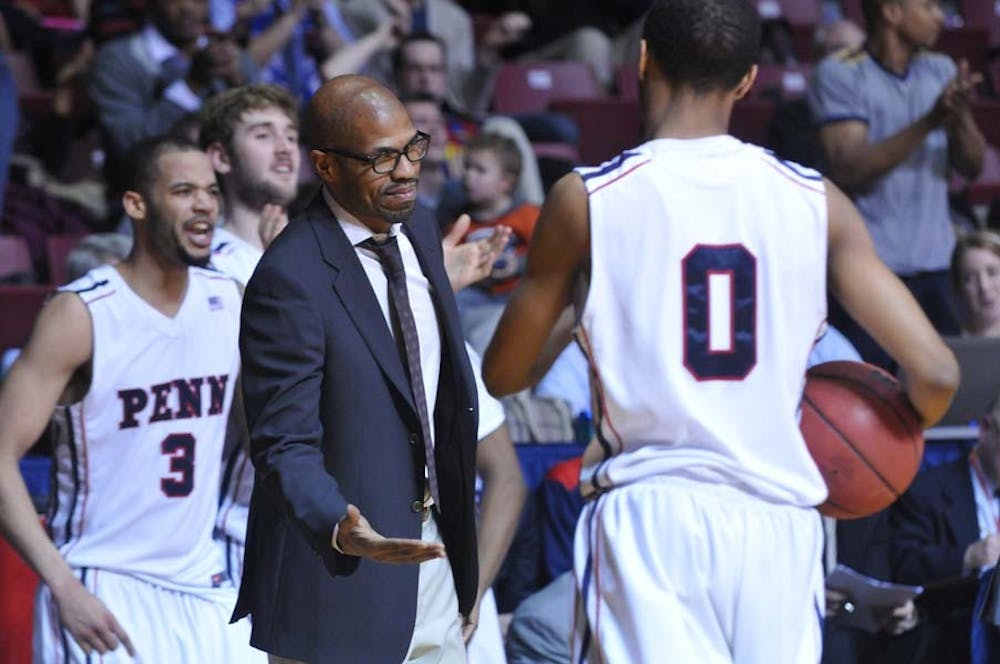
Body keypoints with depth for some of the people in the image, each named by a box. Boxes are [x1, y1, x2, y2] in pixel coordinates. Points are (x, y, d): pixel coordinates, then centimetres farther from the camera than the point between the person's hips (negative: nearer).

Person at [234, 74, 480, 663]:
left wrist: (466, 568, 17)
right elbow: (284, 445, -20)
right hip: (339, 576, -7)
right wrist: (340, 528, -38)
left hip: (432, 559, 7)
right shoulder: (290, 278, -17)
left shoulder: (424, 243, 9)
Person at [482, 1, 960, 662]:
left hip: (646, 516, -2)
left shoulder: (586, 198, -1)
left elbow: (503, 374, 9)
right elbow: (935, 373, -1)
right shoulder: (816, 199, 4)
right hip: (779, 520, 3)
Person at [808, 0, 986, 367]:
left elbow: (972, 165, 7)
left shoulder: (941, 71, 10)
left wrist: (959, 117, -15)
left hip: (936, 266, 5)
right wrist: (929, 122, -24)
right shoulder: (840, 74, -6)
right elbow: (849, 170, -16)